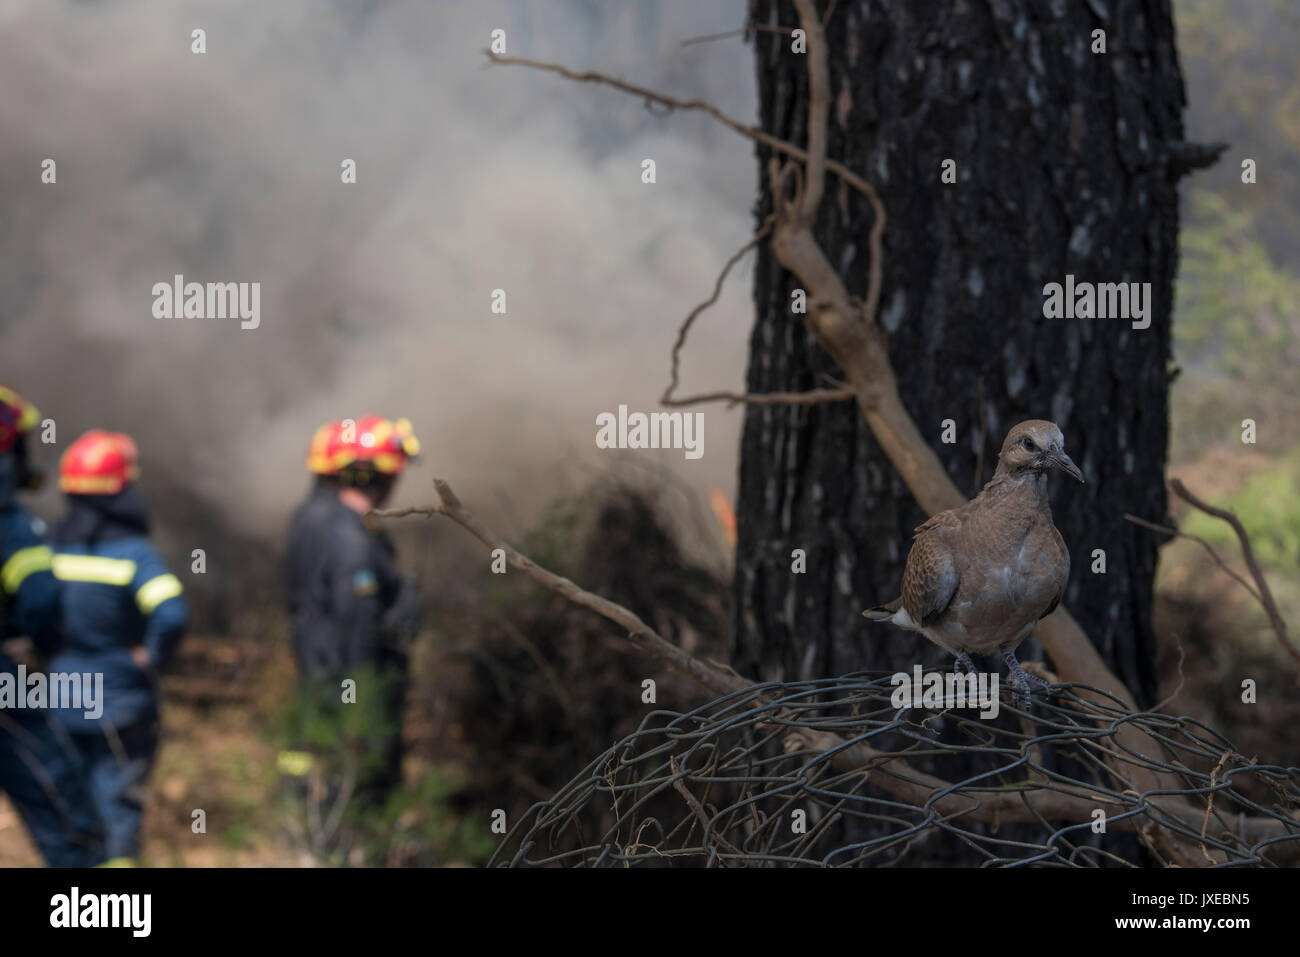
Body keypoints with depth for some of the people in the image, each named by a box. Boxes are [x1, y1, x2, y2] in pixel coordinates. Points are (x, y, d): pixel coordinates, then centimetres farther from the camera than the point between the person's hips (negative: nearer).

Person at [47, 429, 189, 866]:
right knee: (117, 805, 4)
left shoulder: (47, 546, -1)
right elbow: (172, 614, -28)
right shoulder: (132, 552, -16)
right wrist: (152, 658, -11)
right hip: (118, 704, -4)